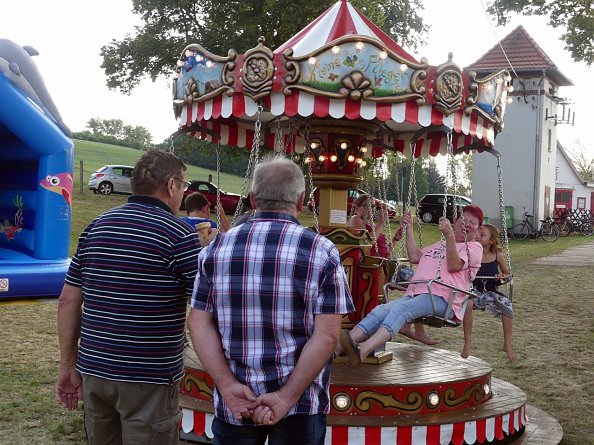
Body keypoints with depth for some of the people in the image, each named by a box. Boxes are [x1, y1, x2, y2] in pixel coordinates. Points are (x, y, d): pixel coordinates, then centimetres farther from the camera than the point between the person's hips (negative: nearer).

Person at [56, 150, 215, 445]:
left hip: (93, 371, 6)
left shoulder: (96, 226, 7)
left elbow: (68, 301, 8)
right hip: (150, 378, -6)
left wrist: (69, 365, 13)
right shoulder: (179, 234, -11)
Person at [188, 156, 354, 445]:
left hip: (233, 406, 2)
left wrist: (228, 386, -9)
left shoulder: (216, 248, 0)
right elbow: (327, 336, -14)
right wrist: (287, 398, -13)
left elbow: (199, 324, -4)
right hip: (301, 406, -2)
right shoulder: (322, 252, -8)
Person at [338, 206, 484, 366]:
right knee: (380, 310, -22)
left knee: (401, 308, -35)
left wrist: (449, 235, -13)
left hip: (440, 297, -6)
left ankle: (363, 350, -56)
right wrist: (409, 229, 25)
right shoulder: (439, 245, 38)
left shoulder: (474, 247, 15)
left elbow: (454, 265, -4)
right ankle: (337, 348, -42)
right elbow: (414, 257, 27)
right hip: (414, 294, 6)